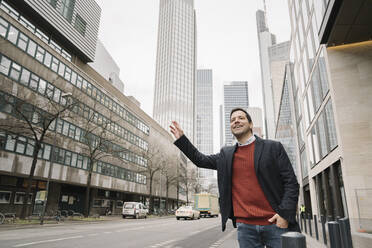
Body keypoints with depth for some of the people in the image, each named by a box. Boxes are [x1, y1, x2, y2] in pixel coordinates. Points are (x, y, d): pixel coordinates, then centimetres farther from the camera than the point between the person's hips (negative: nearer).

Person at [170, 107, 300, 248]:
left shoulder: (273, 147, 0)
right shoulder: (226, 154, 10)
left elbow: (291, 182, -2)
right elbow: (201, 160, 17)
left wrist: (285, 214, -12)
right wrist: (181, 139, 12)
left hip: (274, 223, -2)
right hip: (244, 226, 3)